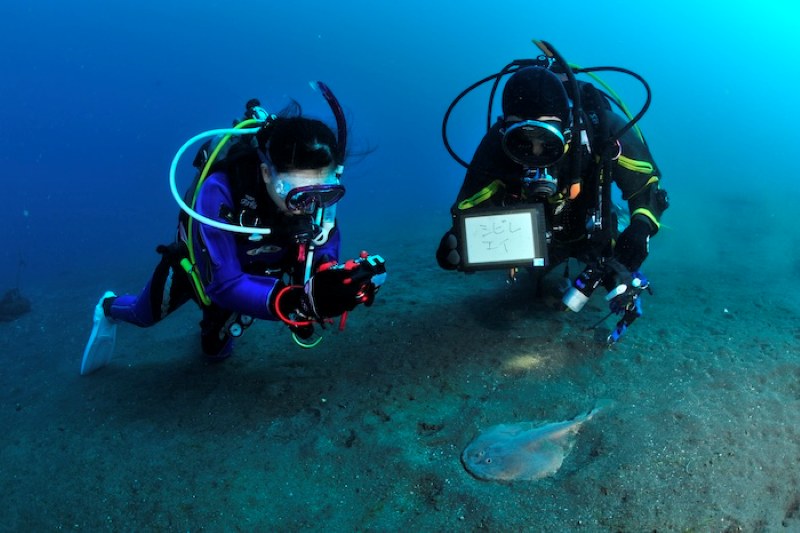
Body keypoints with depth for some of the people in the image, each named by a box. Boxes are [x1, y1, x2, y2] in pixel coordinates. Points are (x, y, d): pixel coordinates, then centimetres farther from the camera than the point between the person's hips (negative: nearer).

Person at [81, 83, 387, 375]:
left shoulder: (319, 193, -33)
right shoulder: (219, 193, -45)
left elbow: (322, 261, -28)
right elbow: (223, 284, -49)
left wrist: (334, 282, -54)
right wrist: (298, 301, -65)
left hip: (252, 272, 3)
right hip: (199, 264, -3)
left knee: (216, 351, 26)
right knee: (145, 315, 27)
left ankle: (213, 324, 63)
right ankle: (109, 308, 63)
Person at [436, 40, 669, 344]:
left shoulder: (600, 124, -34)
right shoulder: (499, 143, -34)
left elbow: (646, 181, -19)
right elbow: (470, 208, -28)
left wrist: (641, 226, -38)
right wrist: (457, 244, -51)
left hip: (592, 230, -1)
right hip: (535, 236, 1)